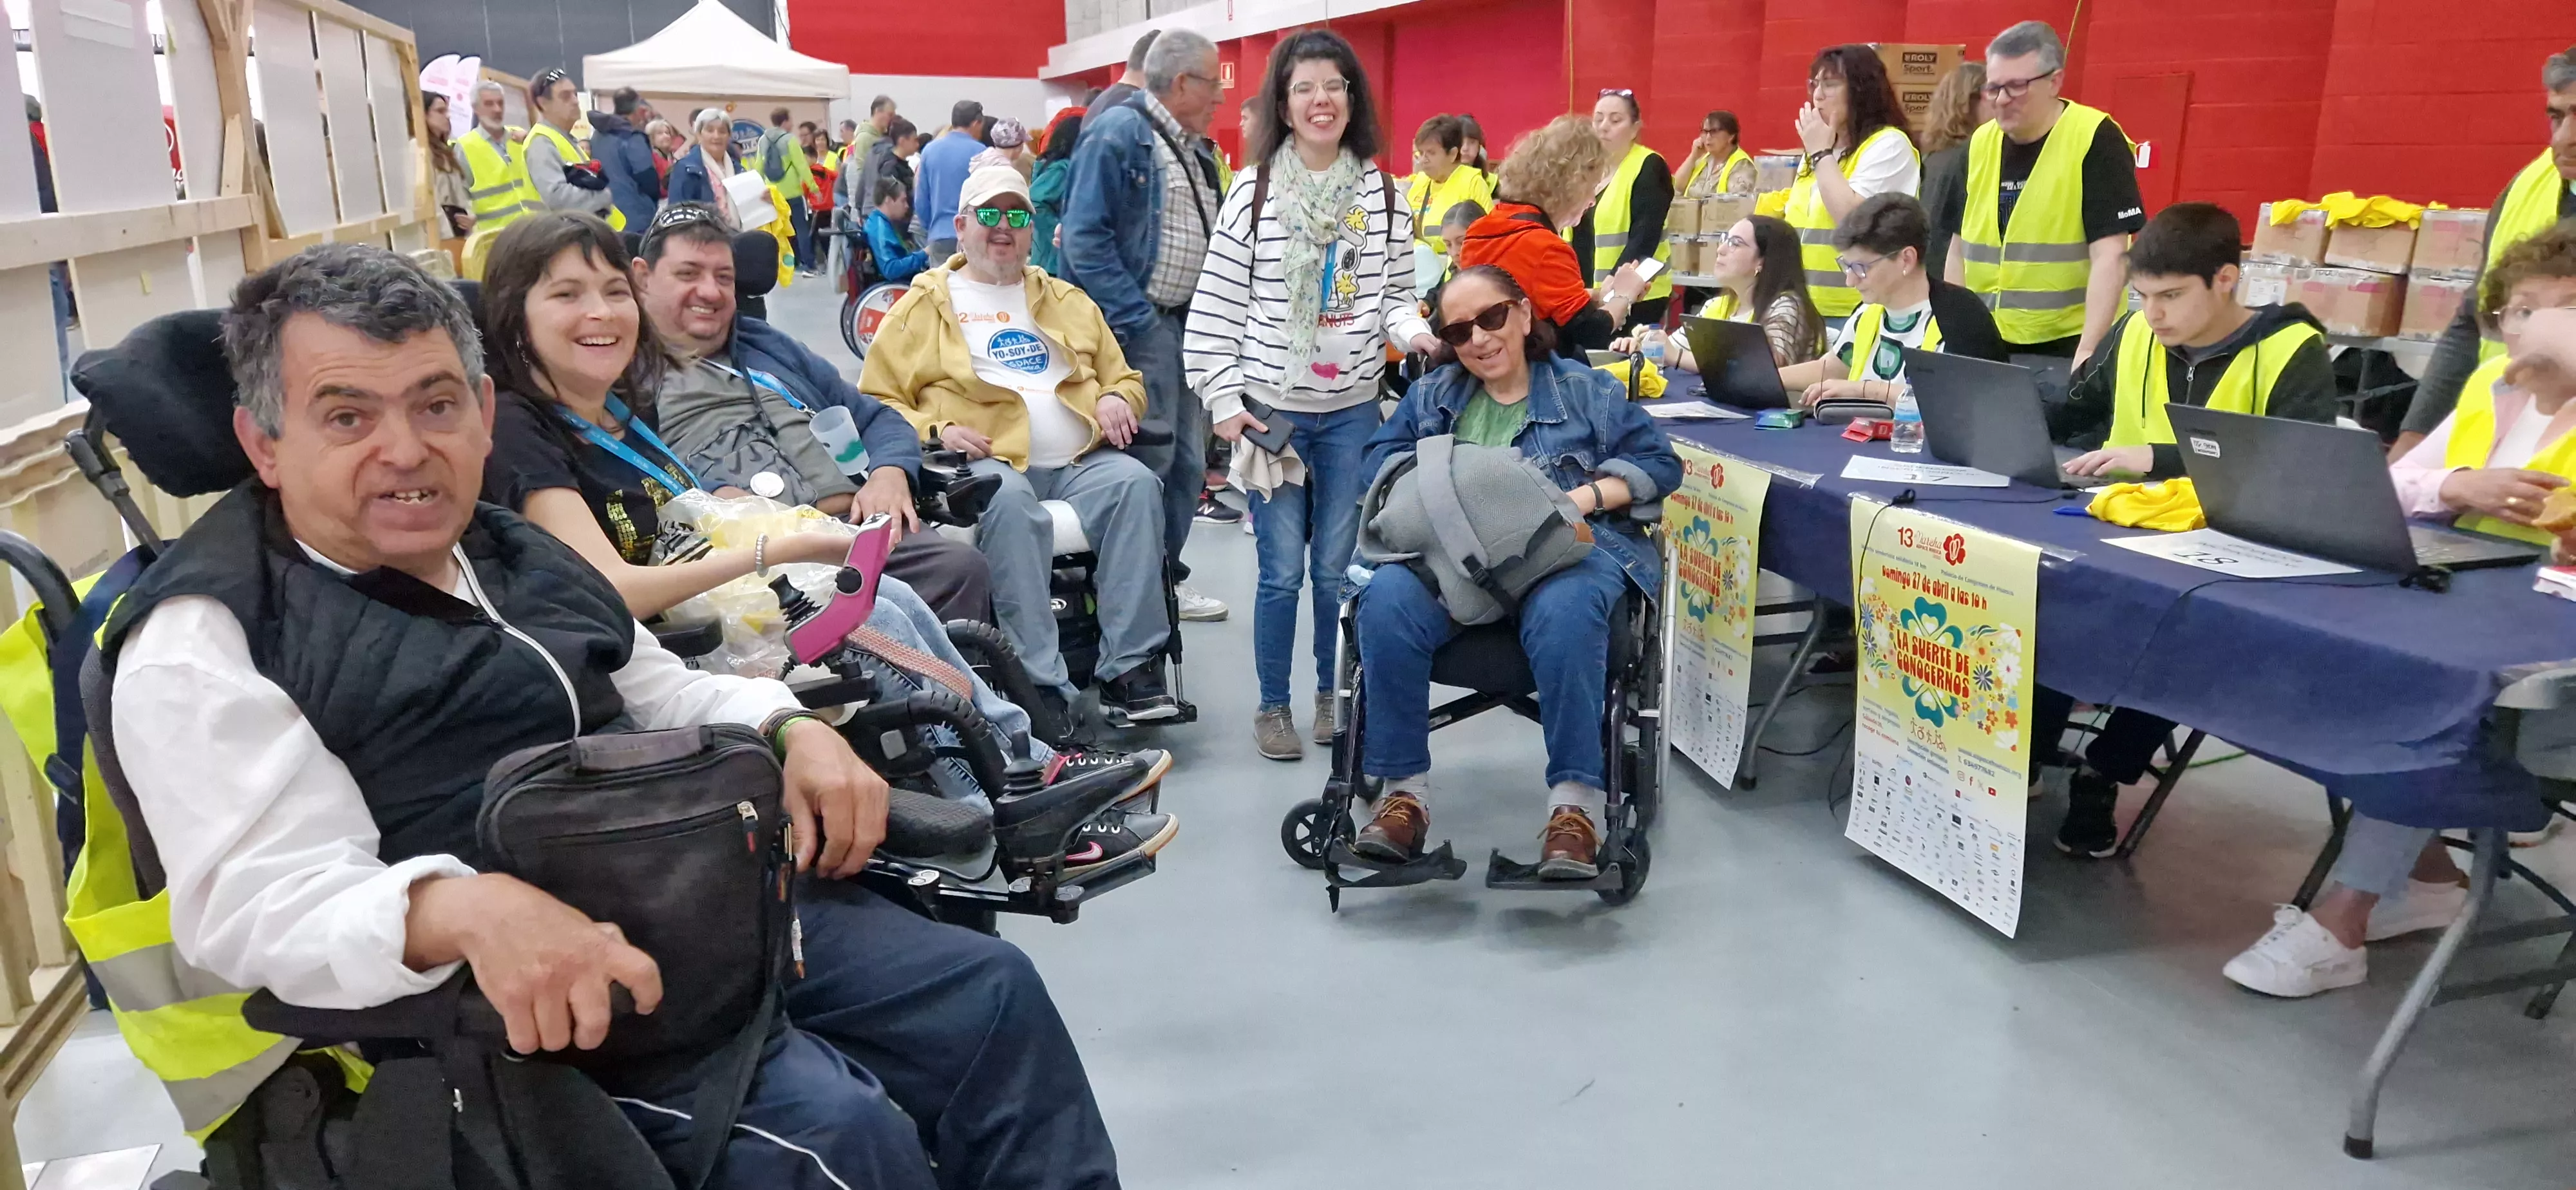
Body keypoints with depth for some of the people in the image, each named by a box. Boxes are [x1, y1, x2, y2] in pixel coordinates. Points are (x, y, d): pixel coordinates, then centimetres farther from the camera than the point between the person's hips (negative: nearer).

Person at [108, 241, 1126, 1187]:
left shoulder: (510, 552, 17)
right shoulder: (208, 639, -7)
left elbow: (657, 691, 24)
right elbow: (261, 899, -18)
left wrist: (790, 730, 3)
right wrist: (466, 910, -39)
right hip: (503, 1000, -8)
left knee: (988, 993, 3)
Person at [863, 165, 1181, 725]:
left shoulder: (1067, 301, 28)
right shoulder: (922, 307, 16)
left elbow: (1124, 376, 32)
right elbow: (878, 401, 10)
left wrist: (1118, 398, 7)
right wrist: (936, 430, -9)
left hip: (1082, 461, 3)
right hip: (988, 462, -3)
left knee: (1136, 483, -30)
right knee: (1009, 502, -38)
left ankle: (1131, 668, -30)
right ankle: (1043, 687, -39)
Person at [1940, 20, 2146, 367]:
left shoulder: (2096, 140, -10)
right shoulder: (1979, 144, 6)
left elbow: (2110, 256, -15)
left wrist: (2088, 352, -21)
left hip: (2065, 346, -5)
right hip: (1987, 346, 5)